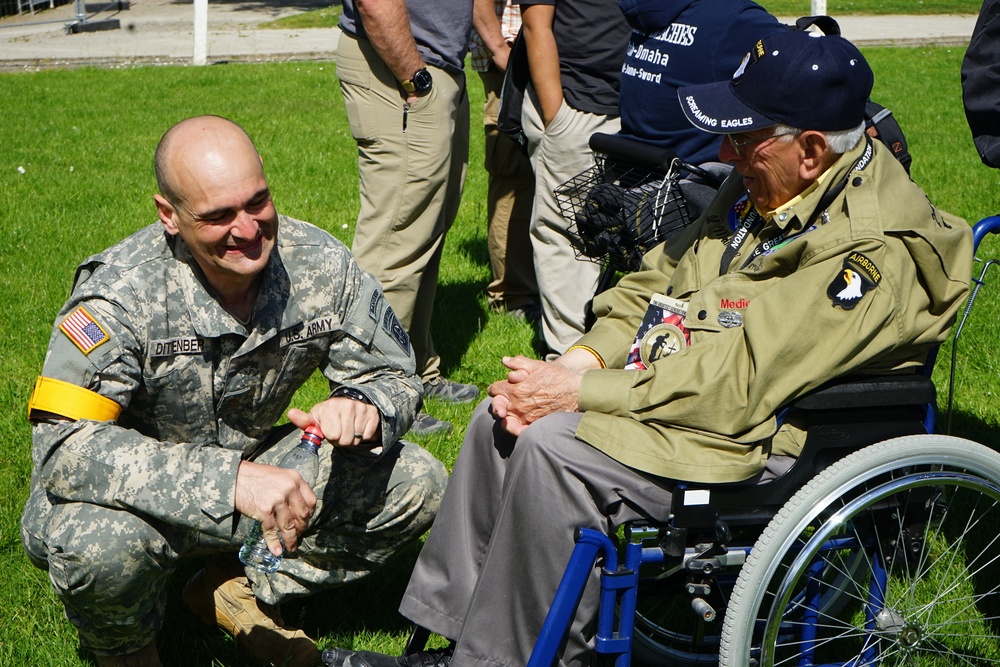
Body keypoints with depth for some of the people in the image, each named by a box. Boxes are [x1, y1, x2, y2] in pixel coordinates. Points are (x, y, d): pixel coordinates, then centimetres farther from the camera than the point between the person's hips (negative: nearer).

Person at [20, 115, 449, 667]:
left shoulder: (319, 263, -13)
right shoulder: (122, 291, -26)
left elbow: (395, 376, -3)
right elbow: (64, 447, -35)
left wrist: (362, 406, -30)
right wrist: (230, 479, -46)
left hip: (254, 466, 4)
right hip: (141, 493, -4)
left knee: (419, 485, -12)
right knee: (99, 546, -39)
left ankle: (241, 591, 7)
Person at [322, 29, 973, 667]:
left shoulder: (872, 247, -24)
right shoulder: (762, 187, 4)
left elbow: (738, 386, -28)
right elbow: (657, 282, 12)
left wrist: (579, 392, -22)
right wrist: (577, 362, -6)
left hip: (760, 438, -9)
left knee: (554, 446, -25)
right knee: (499, 417, -1)